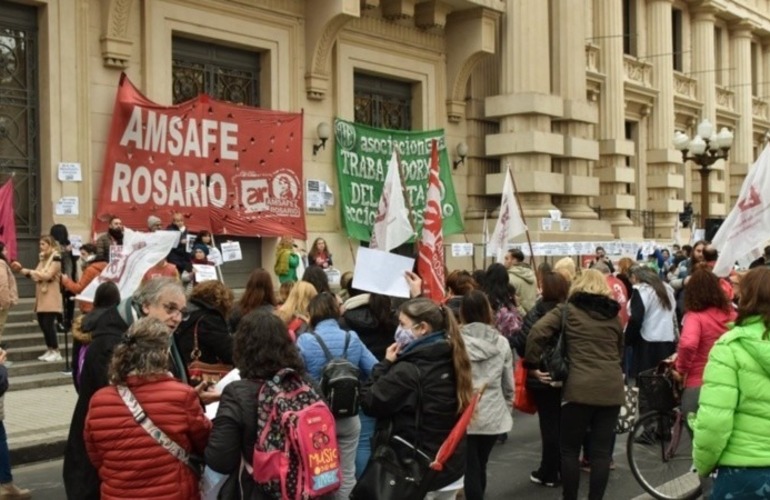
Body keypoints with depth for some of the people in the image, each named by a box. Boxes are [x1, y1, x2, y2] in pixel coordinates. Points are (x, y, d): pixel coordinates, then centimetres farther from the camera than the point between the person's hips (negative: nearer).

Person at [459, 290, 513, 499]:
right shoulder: (502, 343, 0)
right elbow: (508, 384, 8)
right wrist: (507, 408, 24)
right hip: (493, 415, 3)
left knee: (470, 469, 4)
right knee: (480, 467, 20)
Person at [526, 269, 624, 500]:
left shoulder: (568, 310, 3)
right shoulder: (613, 313, 16)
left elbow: (537, 333, -9)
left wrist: (533, 364, -1)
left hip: (580, 388, -4)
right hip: (612, 388, 4)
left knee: (570, 449, 9)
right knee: (601, 450, 7)